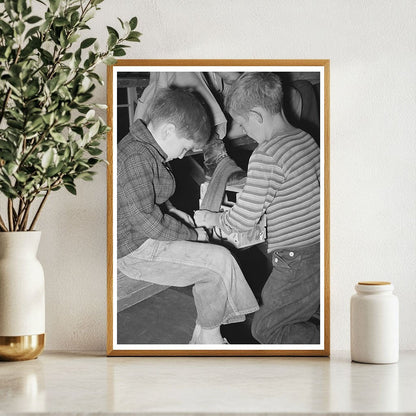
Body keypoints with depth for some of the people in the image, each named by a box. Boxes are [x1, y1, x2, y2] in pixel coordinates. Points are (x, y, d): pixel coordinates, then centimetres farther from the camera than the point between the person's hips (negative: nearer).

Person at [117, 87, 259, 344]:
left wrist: (170, 211, 10)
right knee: (219, 261, -16)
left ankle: (201, 337, 13)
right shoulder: (136, 158, -24)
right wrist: (191, 234, -16)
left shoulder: (145, 149, 10)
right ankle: (209, 336, 2)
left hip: (150, 236, 11)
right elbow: (145, 220, -26)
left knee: (211, 255, 10)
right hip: (136, 250, -11)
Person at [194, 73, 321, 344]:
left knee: (265, 329, 7)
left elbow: (243, 220, -17)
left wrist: (211, 218, 3)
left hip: (298, 259, -9)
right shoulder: (307, 139, 7)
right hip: (321, 248, 9)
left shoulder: (266, 156, -20)